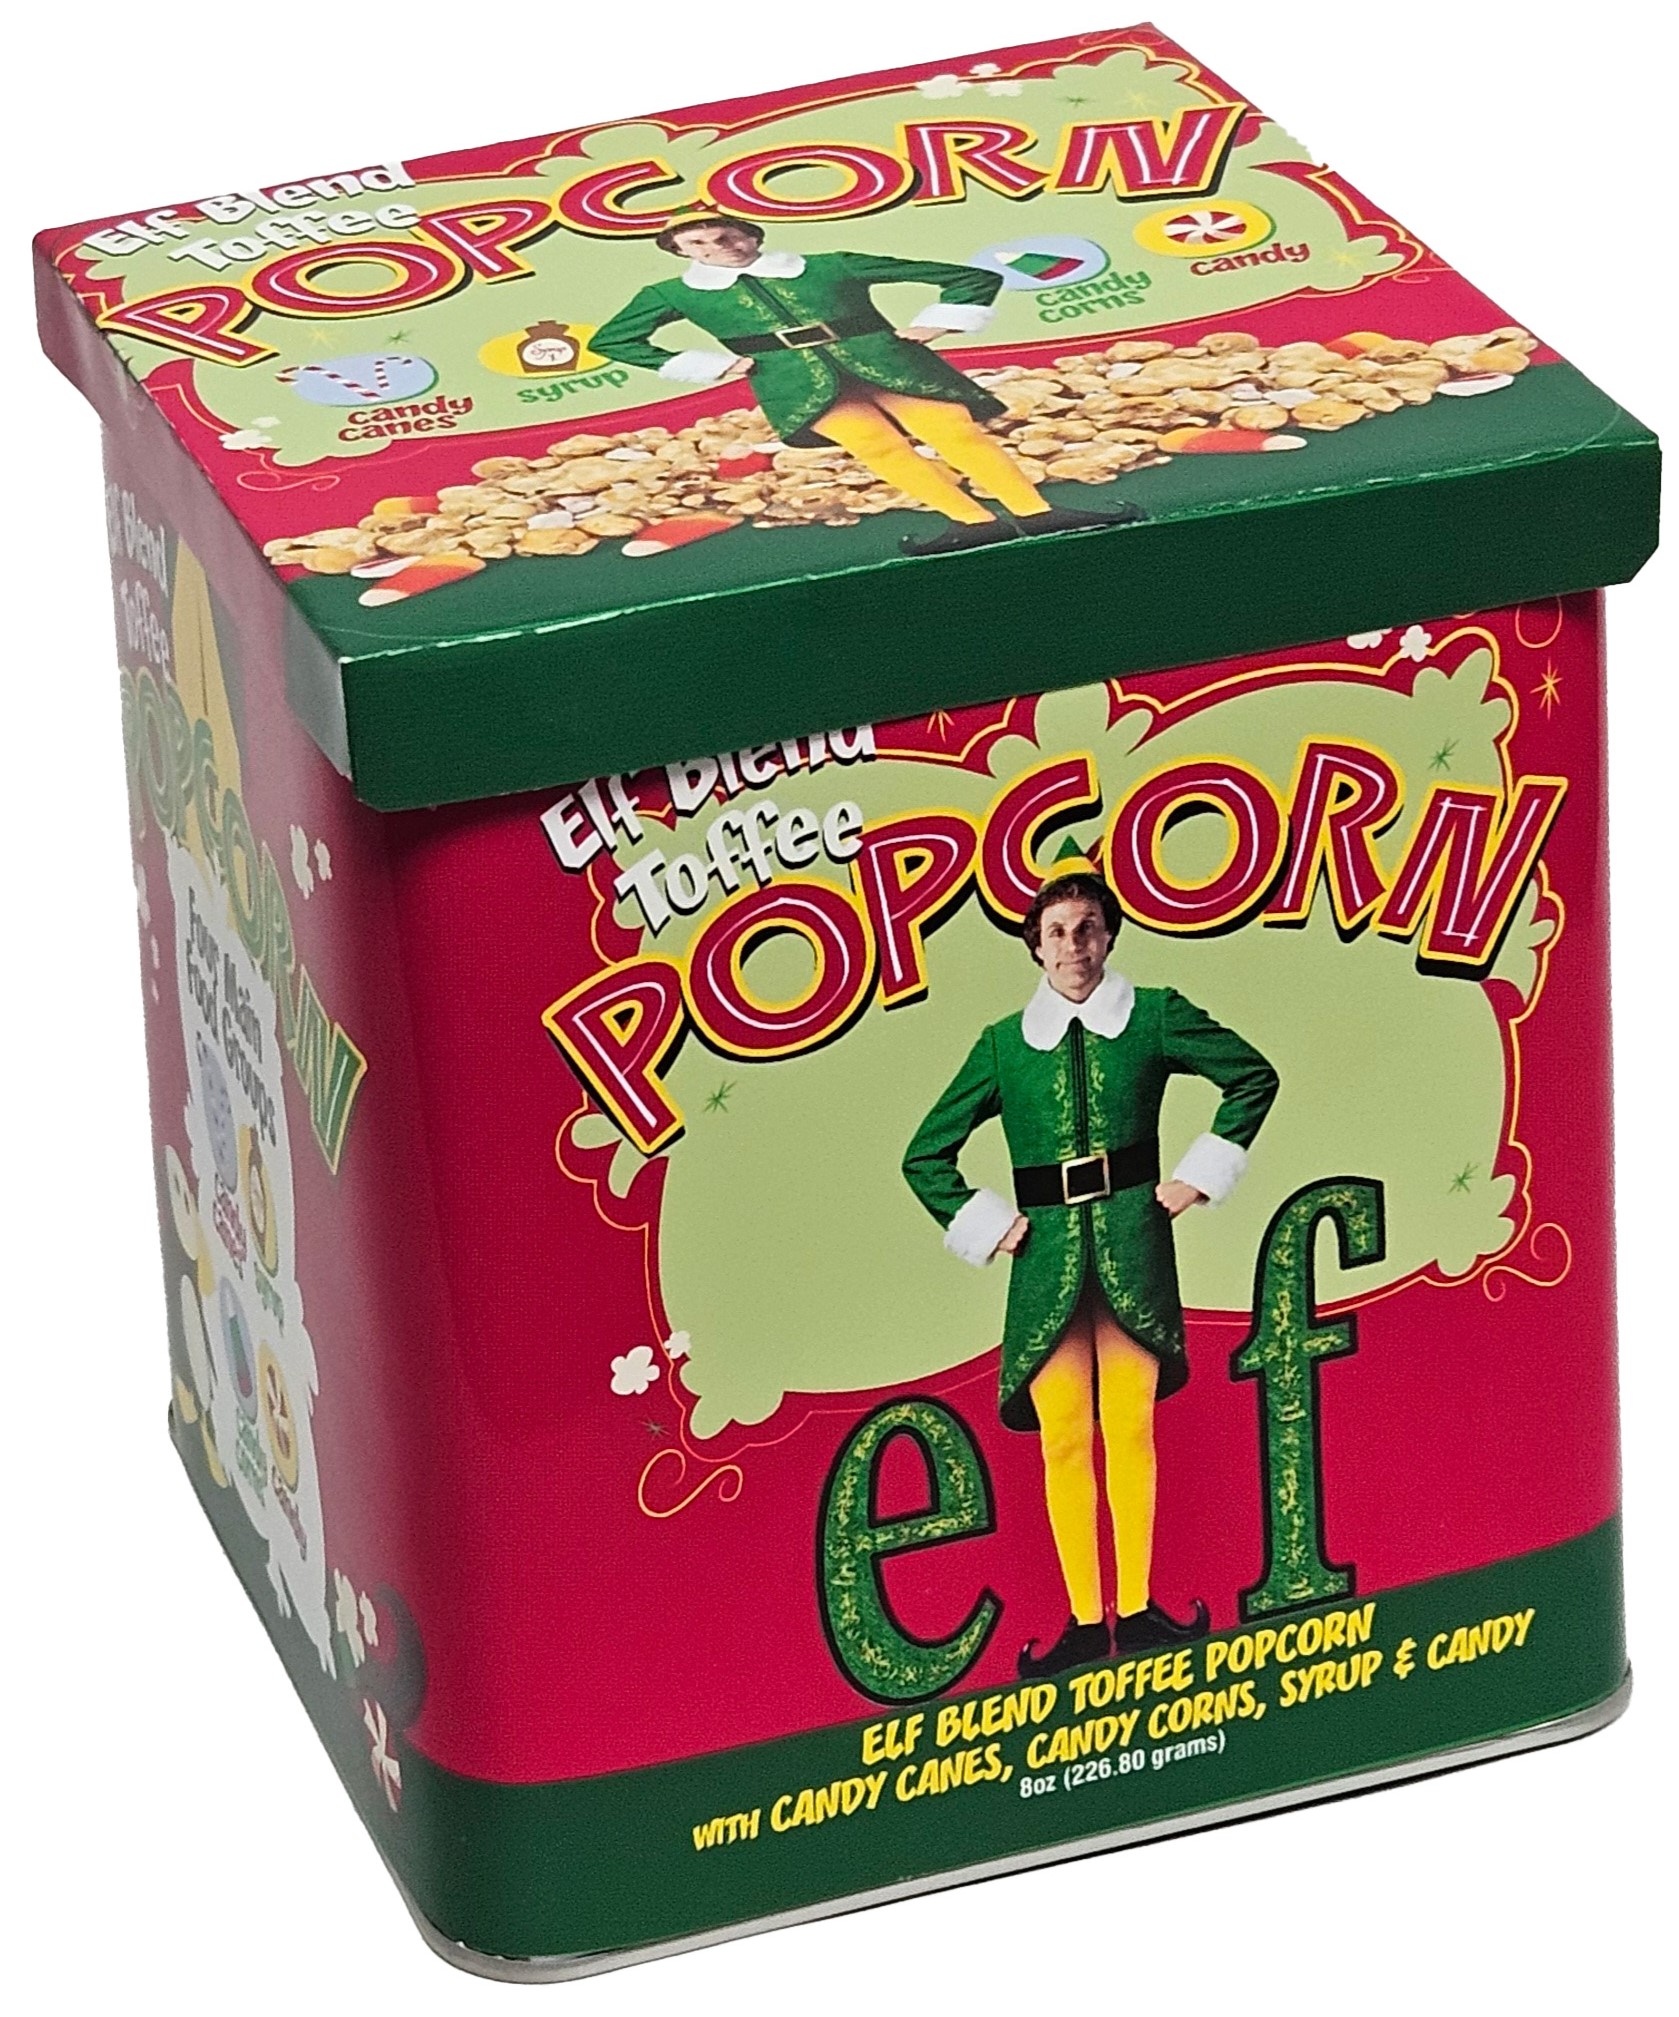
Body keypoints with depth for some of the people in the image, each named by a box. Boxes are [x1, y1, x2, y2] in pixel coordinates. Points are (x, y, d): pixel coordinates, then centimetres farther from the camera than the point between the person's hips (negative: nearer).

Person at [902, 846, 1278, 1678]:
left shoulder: (1152, 1017, 4)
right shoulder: (1004, 1045, 8)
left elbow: (1253, 1077, 14)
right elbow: (927, 1155, 16)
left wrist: (1202, 1174, 8)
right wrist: (984, 1225, 7)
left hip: (1131, 1242, -1)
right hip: (1047, 1252, 1)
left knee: (1129, 1428, -3)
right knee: (1063, 1439, -2)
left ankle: (1136, 1608, 0)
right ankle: (1084, 1619, 1)